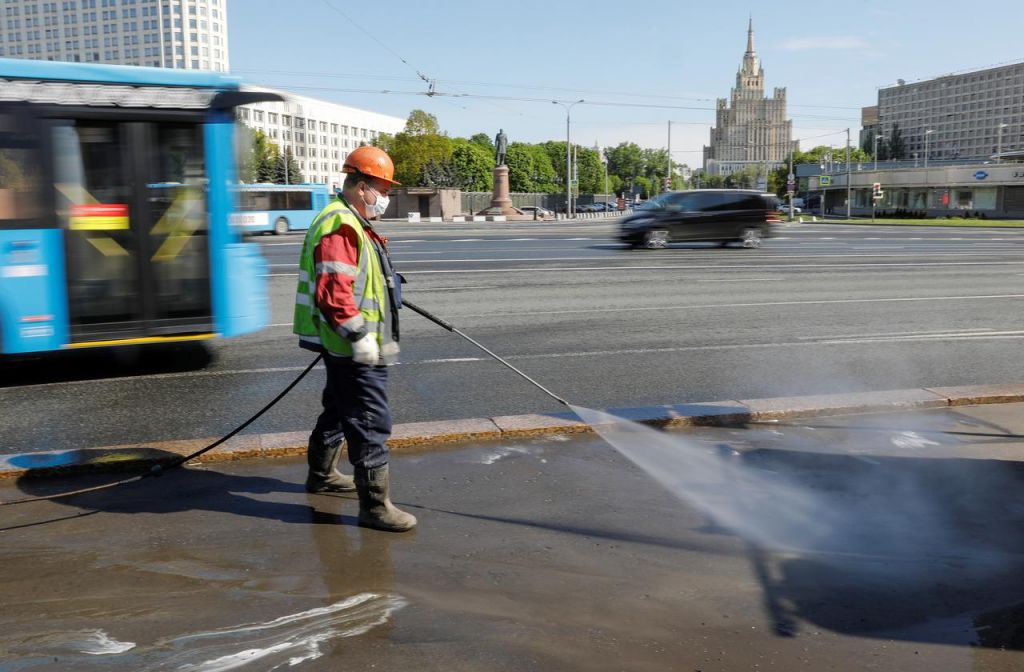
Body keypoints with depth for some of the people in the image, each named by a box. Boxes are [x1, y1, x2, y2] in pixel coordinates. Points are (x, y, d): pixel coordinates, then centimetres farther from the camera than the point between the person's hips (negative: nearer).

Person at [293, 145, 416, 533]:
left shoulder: (352, 223, 17)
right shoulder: (340, 227, -20)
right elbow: (333, 293, -27)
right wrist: (359, 335, -26)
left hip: (345, 346, 11)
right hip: (353, 347, -11)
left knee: (339, 409, 25)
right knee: (370, 423, -7)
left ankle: (321, 474, 43)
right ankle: (375, 505, -1)